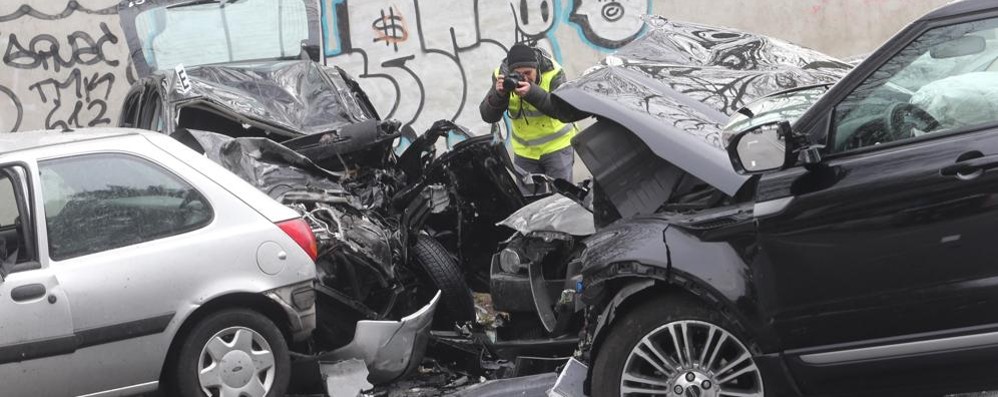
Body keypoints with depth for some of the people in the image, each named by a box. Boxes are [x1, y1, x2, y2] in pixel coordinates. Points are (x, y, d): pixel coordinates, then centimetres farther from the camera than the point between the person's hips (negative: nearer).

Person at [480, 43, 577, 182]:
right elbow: (488, 116, -14)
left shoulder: (553, 72, -18)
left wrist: (532, 91, -41)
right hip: (524, 151, 3)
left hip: (557, 145, -3)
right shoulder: (502, 75, -12)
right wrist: (499, 95, -34)